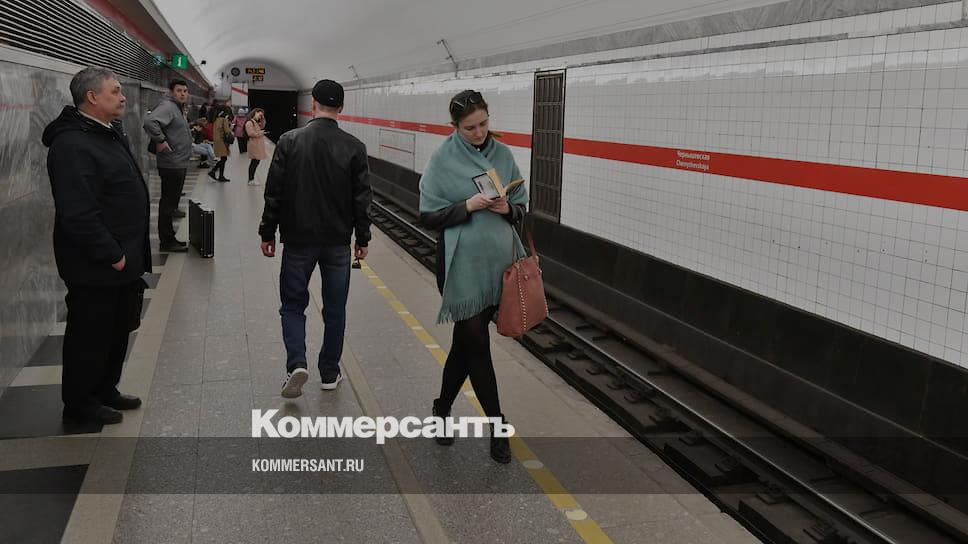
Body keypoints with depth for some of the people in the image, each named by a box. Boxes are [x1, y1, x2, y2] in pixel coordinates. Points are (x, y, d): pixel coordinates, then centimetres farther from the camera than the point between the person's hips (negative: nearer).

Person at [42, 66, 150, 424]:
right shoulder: (72, 145, -21)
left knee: (118, 330, 19)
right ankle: (79, 403, 21)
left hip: (123, 258, 10)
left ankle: (105, 390, 35)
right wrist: (111, 255, -21)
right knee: (90, 334, 5)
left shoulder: (111, 132, 11)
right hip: (94, 267, -10)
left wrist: (131, 253, 16)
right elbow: (78, 214, -27)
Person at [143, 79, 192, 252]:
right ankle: (166, 241, 2)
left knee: (172, 199, 15)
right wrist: (160, 141, -24)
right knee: (167, 203, -4)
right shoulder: (167, 106, -15)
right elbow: (150, 121, -31)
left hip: (179, 163, 10)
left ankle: (169, 238, 23)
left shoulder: (177, 108, 17)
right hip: (171, 164, -10)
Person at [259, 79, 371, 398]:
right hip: (338, 241, 1)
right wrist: (362, 238, 7)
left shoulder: (289, 141, -6)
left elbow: (274, 192, -4)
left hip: (298, 239, 0)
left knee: (293, 304, 13)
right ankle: (330, 373, 20)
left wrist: (268, 233, 4)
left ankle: (296, 364, -6)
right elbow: (362, 198, -3)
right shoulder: (354, 148, -5)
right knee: (335, 309, 12)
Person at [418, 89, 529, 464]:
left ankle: (443, 408, 33)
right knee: (476, 342, 0)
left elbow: (522, 204, 11)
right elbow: (429, 216, -6)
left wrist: (508, 208, -11)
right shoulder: (443, 159, -6)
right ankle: (497, 426, 12)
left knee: (467, 341, 14)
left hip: (498, 262, 4)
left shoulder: (503, 155, 5)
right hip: (462, 265, -4)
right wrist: (468, 205, -19)